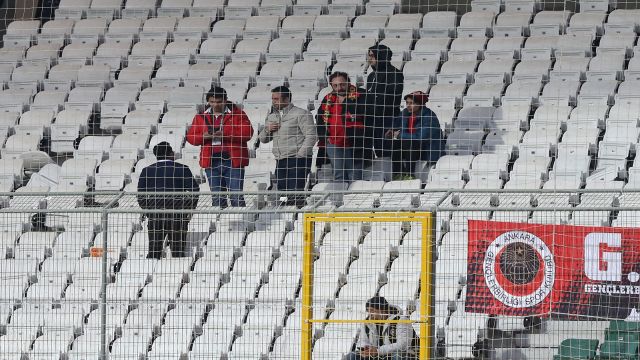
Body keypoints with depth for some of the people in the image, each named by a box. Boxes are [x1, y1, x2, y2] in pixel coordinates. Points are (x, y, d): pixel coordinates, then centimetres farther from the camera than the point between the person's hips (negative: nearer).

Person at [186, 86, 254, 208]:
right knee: (217, 198, 9)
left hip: (233, 161, -4)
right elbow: (191, 137, 10)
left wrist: (226, 133, -19)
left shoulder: (236, 114, 2)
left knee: (236, 197, -7)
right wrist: (204, 136, -11)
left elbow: (247, 132, -9)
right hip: (212, 162, 4)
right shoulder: (201, 116, 12)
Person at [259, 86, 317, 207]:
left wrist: (300, 155, -14)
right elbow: (263, 139, 26)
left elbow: (311, 136, -8)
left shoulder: (300, 114, -1)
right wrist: (267, 130, 3)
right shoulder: (272, 117, 21)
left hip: (298, 160, -7)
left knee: (295, 191, -16)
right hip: (280, 160, 7)